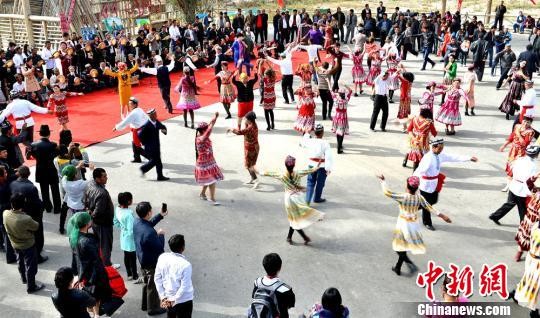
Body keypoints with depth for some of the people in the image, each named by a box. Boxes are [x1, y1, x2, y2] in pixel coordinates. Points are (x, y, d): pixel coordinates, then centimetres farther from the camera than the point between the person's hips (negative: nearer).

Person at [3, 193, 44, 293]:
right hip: (28, 245, -6)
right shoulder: (26, 219, -38)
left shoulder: (5, 214, -22)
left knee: (20, 262, 31)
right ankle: (31, 287, 32)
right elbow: (36, 227, -16)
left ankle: (24, 279, 55)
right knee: (31, 266, 16)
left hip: (15, 244, 6)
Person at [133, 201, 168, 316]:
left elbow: (149, 223, 12)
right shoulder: (149, 233, -38)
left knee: (147, 283, 28)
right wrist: (161, 235, -11)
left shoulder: (137, 222, -11)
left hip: (143, 259, 8)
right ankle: (153, 309, 34)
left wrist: (160, 215, 11)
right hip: (152, 262, -8)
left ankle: (145, 304, 46)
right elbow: (160, 248, -25)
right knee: (153, 286, 14)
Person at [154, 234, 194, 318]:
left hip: (168, 299, 5)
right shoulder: (185, 264, -25)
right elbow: (184, 287, -22)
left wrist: (163, 297, 1)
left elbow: (157, 278, -3)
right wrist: (174, 300, -10)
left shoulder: (162, 257, -10)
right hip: (184, 301, -5)